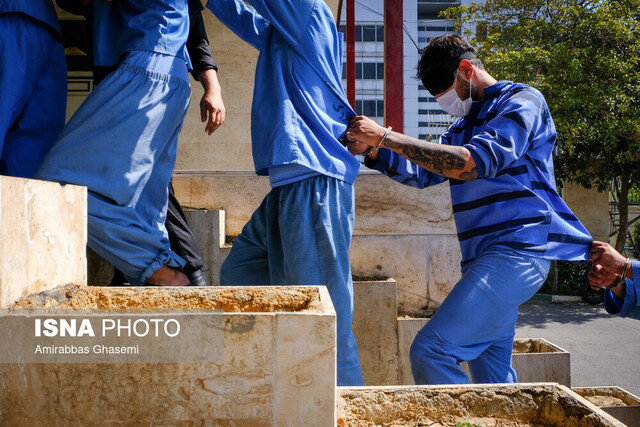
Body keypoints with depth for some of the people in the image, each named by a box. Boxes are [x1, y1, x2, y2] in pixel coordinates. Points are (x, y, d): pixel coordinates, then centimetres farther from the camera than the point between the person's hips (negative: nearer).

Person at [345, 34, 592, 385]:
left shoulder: (521, 102, -4)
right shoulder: (464, 125, 24)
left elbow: (475, 163, -20)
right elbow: (422, 172, 18)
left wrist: (387, 137, -21)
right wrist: (372, 149, 1)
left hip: (516, 250, -10)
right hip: (486, 256, 10)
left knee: (430, 351, -21)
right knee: (490, 372, 13)